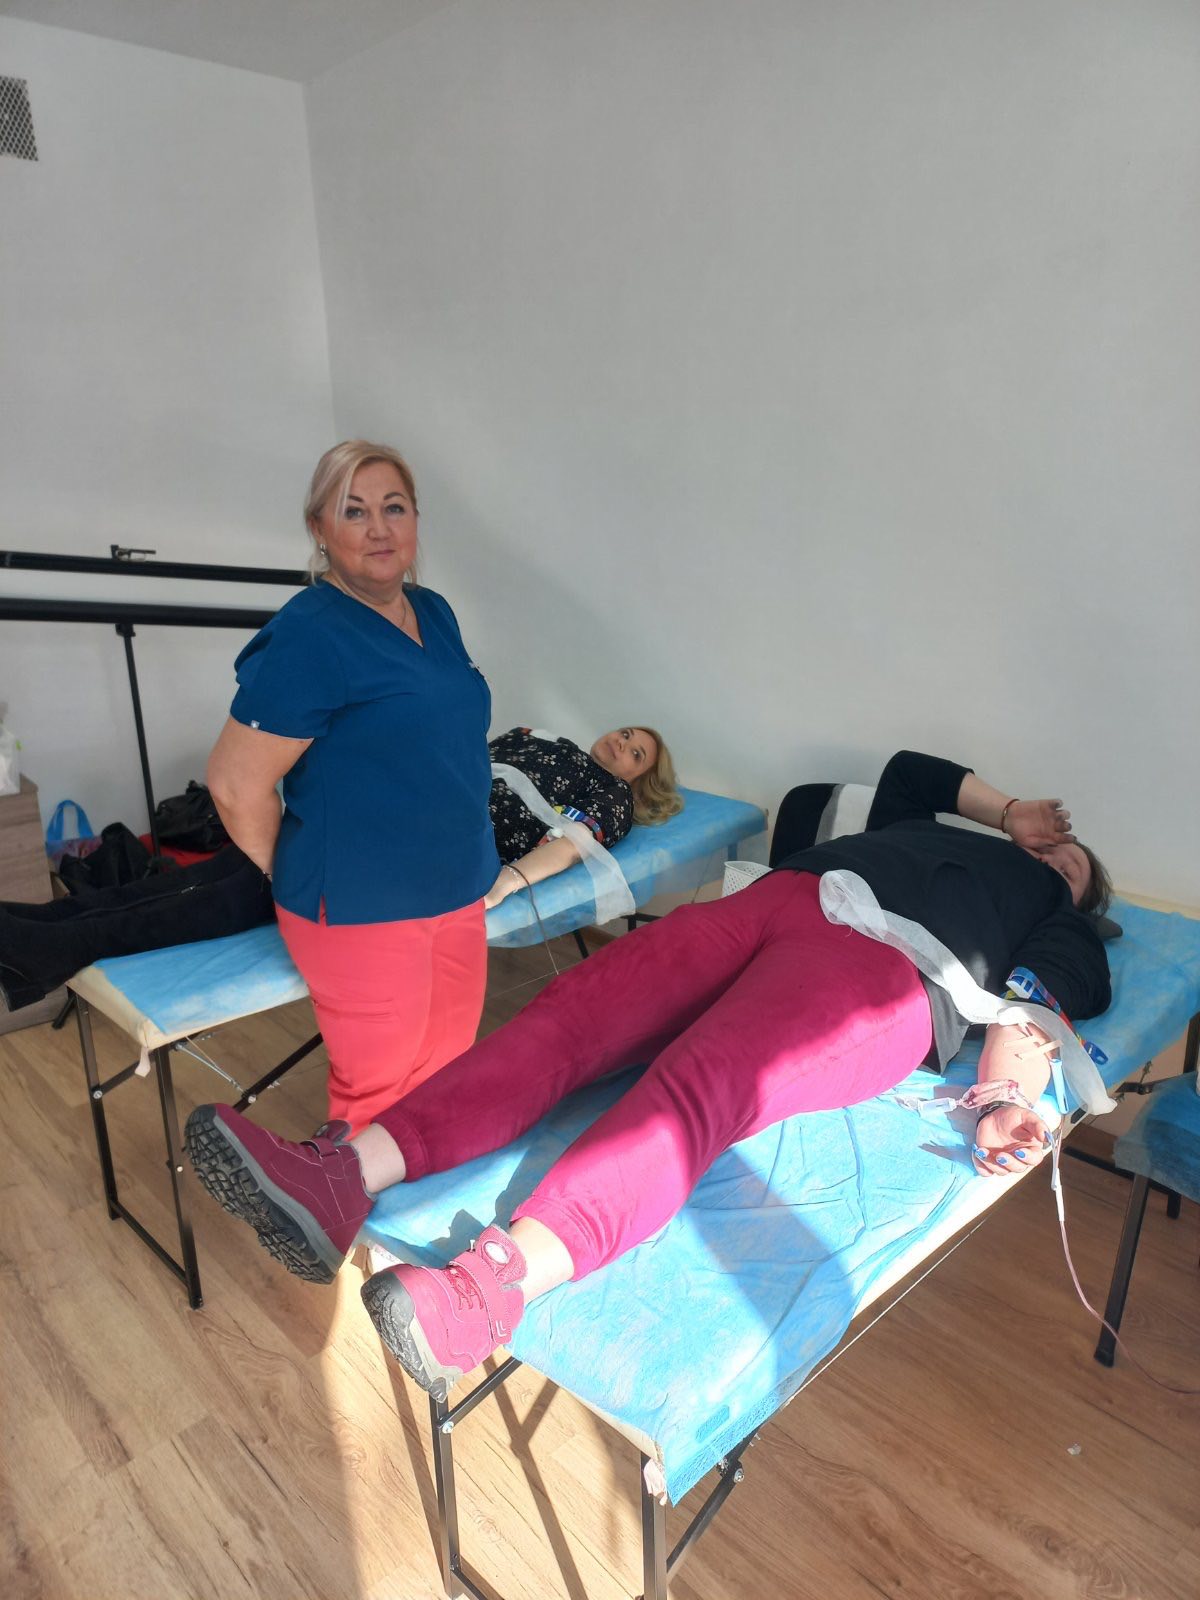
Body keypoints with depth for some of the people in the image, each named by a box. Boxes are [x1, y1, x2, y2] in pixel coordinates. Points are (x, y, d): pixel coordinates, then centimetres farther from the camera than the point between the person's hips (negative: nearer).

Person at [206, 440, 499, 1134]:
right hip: (362, 913, -7)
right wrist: (298, 887, -3)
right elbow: (238, 784, -17)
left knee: (448, 1078, 19)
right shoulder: (308, 636, -17)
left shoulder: (434, 613, 8)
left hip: (458, 894, 8)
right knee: (378, 1098, 8)